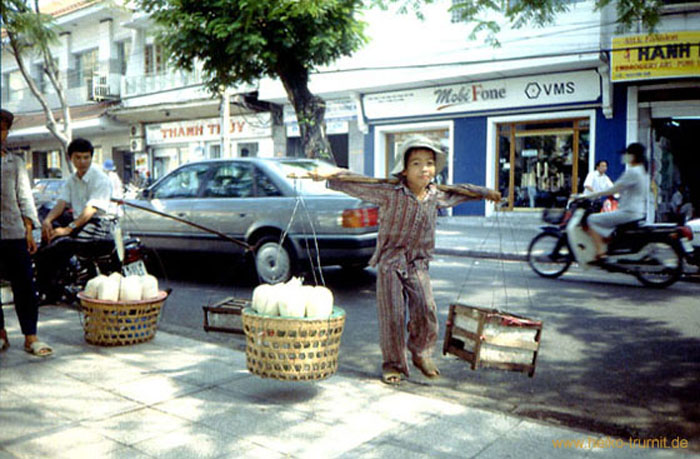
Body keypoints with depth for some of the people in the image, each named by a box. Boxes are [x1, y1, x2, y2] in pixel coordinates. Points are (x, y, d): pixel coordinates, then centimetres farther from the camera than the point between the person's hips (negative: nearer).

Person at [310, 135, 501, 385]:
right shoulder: (390, 192, -12)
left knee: (426, 309, -8)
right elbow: (356, 184, -17)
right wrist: (328, 174, -31)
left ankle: (421, 354, 18)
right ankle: (393, 364, 18)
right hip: (390, 262, -3)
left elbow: (458, 192, 24)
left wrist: (485, 193, 37)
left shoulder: (435, 195, 4)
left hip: (418, 263, 4)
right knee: (392, 315, -1)